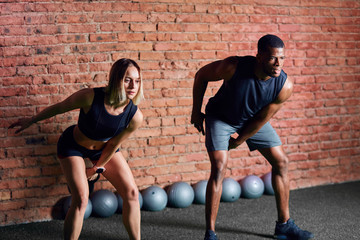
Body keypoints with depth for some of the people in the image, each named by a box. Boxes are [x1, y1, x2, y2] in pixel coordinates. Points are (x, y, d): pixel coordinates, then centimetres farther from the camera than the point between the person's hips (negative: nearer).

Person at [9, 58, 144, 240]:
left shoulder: (135, 116, -28)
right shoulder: (90, 97, -37)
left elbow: (114, 144, -11)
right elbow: (59, 107, -17)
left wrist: (98, 168, 2)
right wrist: (31, 121, -3)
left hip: (103, 149, 4)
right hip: (73, 146, -3)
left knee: (131, 193, -2)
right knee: (81, 199, -17)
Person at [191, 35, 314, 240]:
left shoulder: (285, 86, -27)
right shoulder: (234, 67, -36)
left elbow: (262, 118, -14)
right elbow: (201, 76, -17)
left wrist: (239, 140, -5)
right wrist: (196, 112, -9)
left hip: (253, 121, 4)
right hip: (221, 118, -4)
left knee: (281, 162, 2)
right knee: (219, 167, -19)